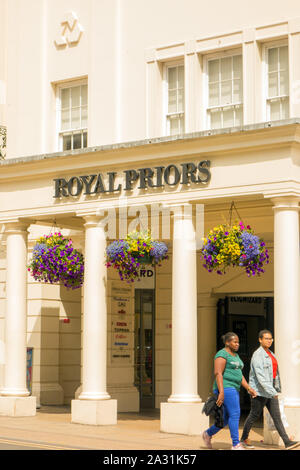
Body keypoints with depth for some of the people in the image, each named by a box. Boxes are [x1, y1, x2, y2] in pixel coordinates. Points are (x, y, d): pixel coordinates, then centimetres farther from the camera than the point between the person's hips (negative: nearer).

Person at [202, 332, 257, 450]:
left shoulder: (235, 355, 19)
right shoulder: (222, 354, -11)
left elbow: (239, 375, 21)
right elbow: (218, 373, -19)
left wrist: (249, 389, 12)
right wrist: (221, 392, -26)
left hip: (233, 389, 10)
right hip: (225, 388, -10)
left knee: (228, 418, 11)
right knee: (235, 414, -14)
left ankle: (208, 434, 27)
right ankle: (236, 444, -12)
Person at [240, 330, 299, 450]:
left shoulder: (270, 354, 14)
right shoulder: (258, 355, -14)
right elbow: (260, 376, -22)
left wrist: (276, 389, 19)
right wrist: (272, 391, -27)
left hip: (270, 390, 8)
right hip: (259, 391, -8)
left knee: (276, 416, 0)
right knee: (254, 415, 4)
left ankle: (287, 442, -7)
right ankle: (244, 439, 22)